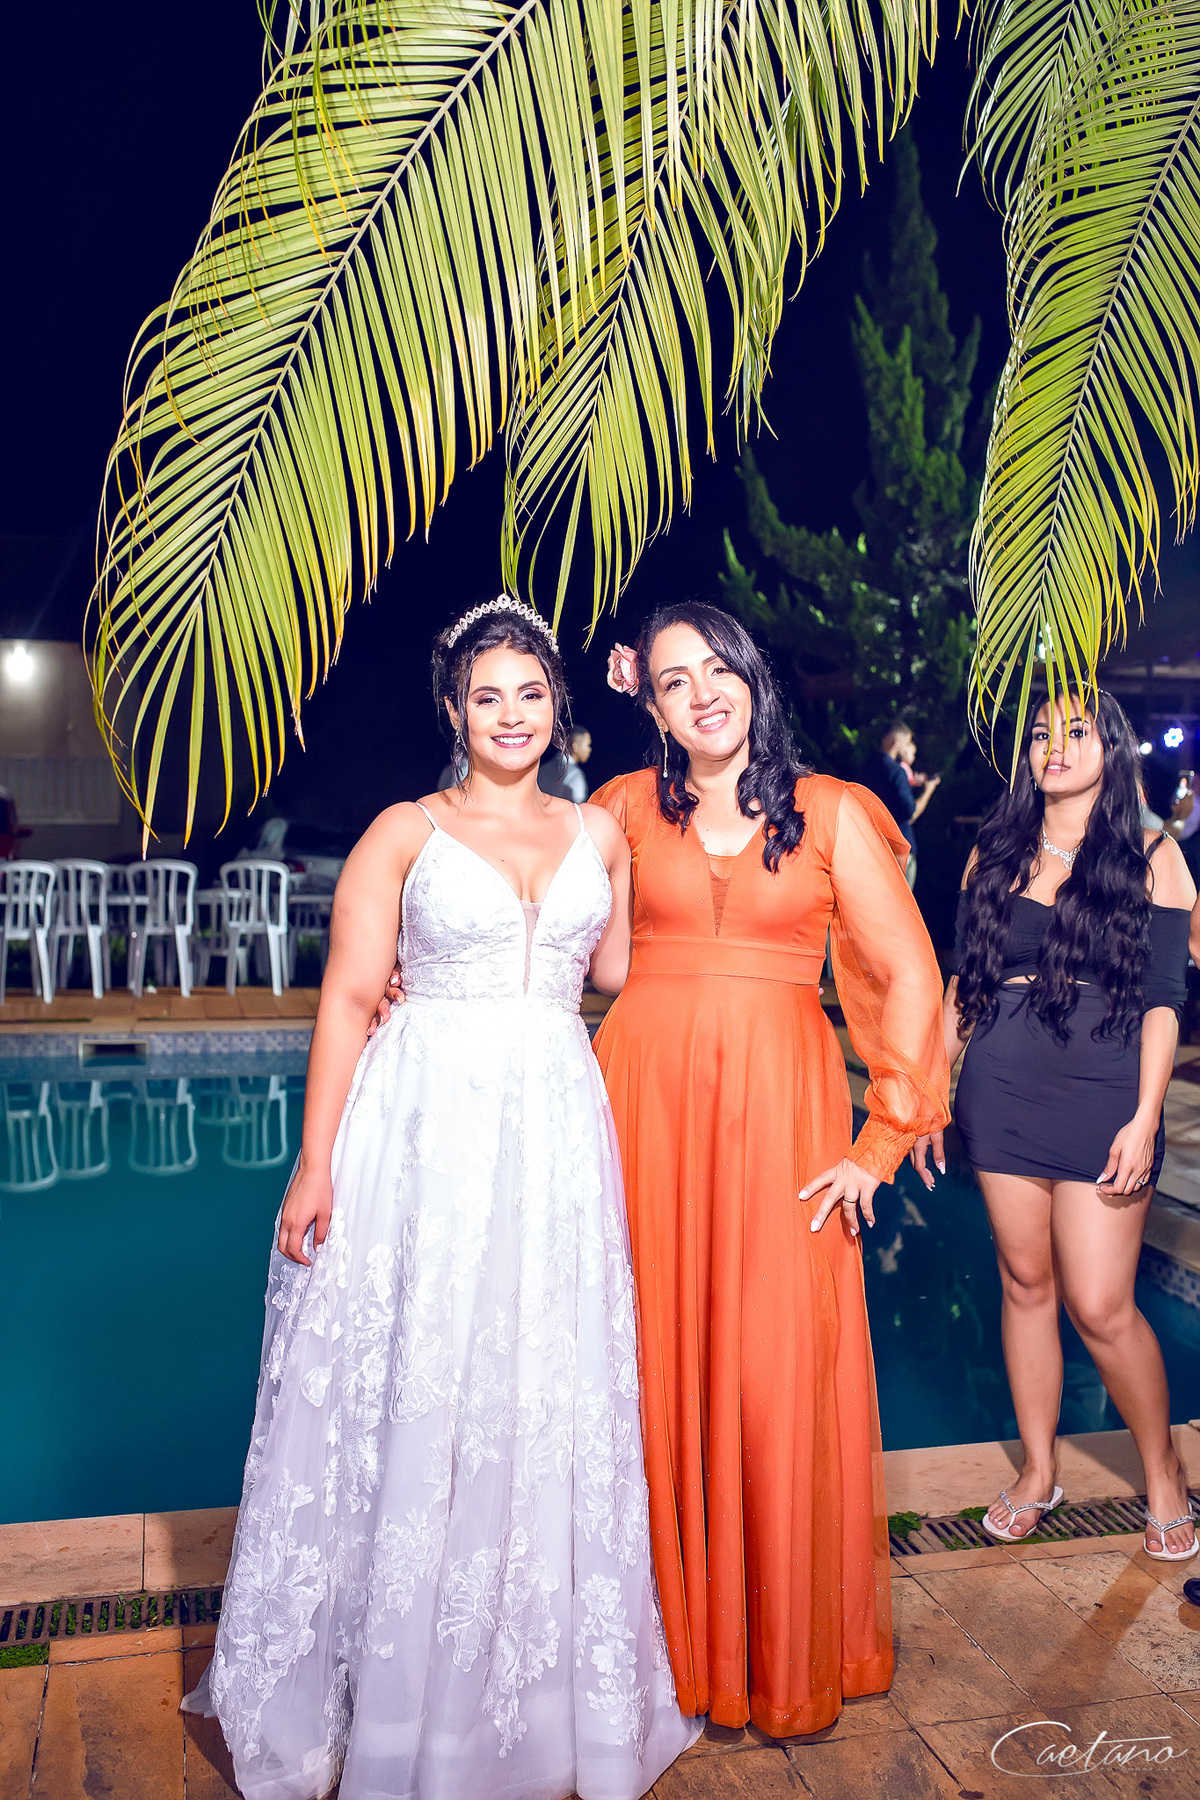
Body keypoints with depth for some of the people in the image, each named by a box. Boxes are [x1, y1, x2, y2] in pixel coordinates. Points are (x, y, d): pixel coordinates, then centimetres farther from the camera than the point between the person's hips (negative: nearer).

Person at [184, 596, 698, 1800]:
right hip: (422, 1126, -3)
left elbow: (618, 970, 7)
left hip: (556, 1130, 3)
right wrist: (314, 1166, -10)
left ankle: (542, 1684, 30)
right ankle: (387, 1677, 27)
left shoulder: (598, 832, 12)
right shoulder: (406, 832, 1)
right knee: (407, 1396, 6)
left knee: (548, 1402, 10)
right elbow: (348, 999, -4)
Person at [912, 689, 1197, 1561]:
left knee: (1100, 1305, -3)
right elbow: (962, 984, 11)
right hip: (1001, 1092, 3)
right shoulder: (994, 853, 8)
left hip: (1101, 1096, -3)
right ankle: (1038, 1470, 27)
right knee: (1025, 1282, 11)